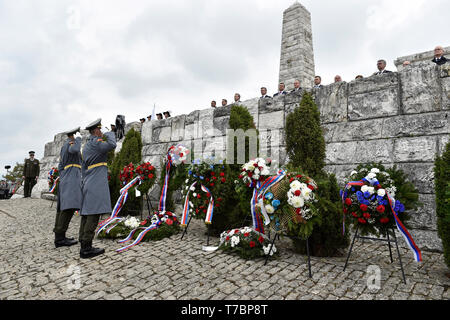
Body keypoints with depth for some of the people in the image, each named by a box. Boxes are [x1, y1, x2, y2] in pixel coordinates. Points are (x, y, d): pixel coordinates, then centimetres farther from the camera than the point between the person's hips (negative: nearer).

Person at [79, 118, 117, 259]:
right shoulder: (95, 142, -7)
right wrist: (109, 134, 1)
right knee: (94, 214, -11)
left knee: (86, 214, 7)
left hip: (88, 184, 10)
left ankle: (84, 245, 10)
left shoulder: (86, 146, 22)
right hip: (97, 183, -10)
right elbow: (112, 145, -19)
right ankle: (86, 248, -11)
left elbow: (83, 167, 23)